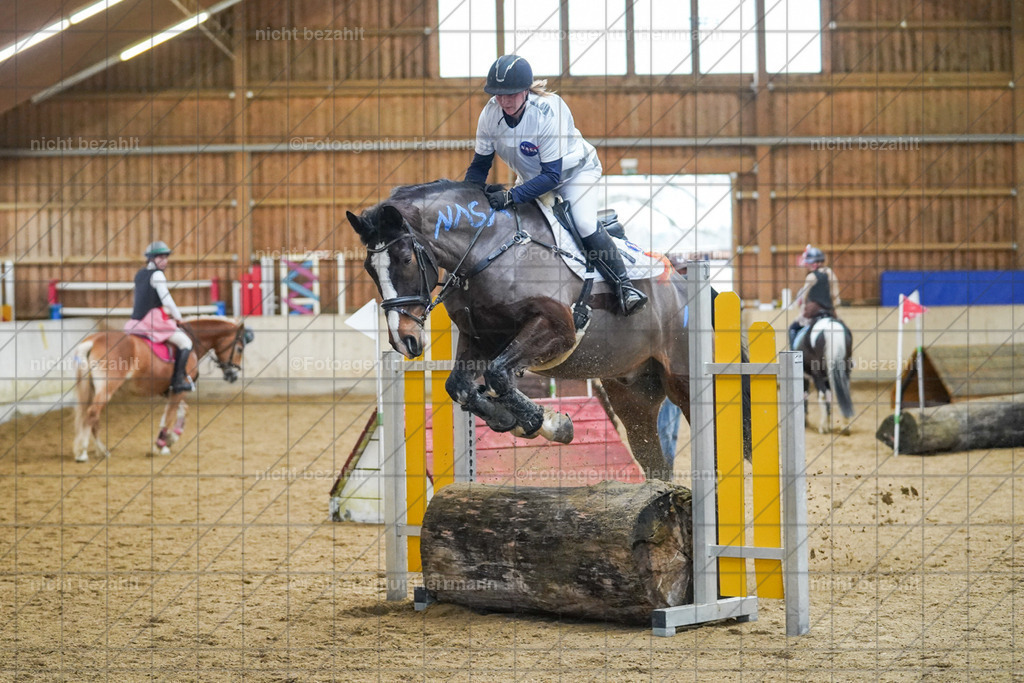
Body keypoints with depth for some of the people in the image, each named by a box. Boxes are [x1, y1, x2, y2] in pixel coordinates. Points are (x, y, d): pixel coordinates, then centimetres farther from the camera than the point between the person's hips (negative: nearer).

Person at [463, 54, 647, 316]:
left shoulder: (549, 111, -37)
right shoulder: (490, 114, -22)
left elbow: (551, 175, -37)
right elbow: (480, 165, -10)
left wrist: (510, 196, -46)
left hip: (574, 170, -6)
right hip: (532, 177, 6)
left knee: (585, 226, -23)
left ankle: (624, 285, -15)